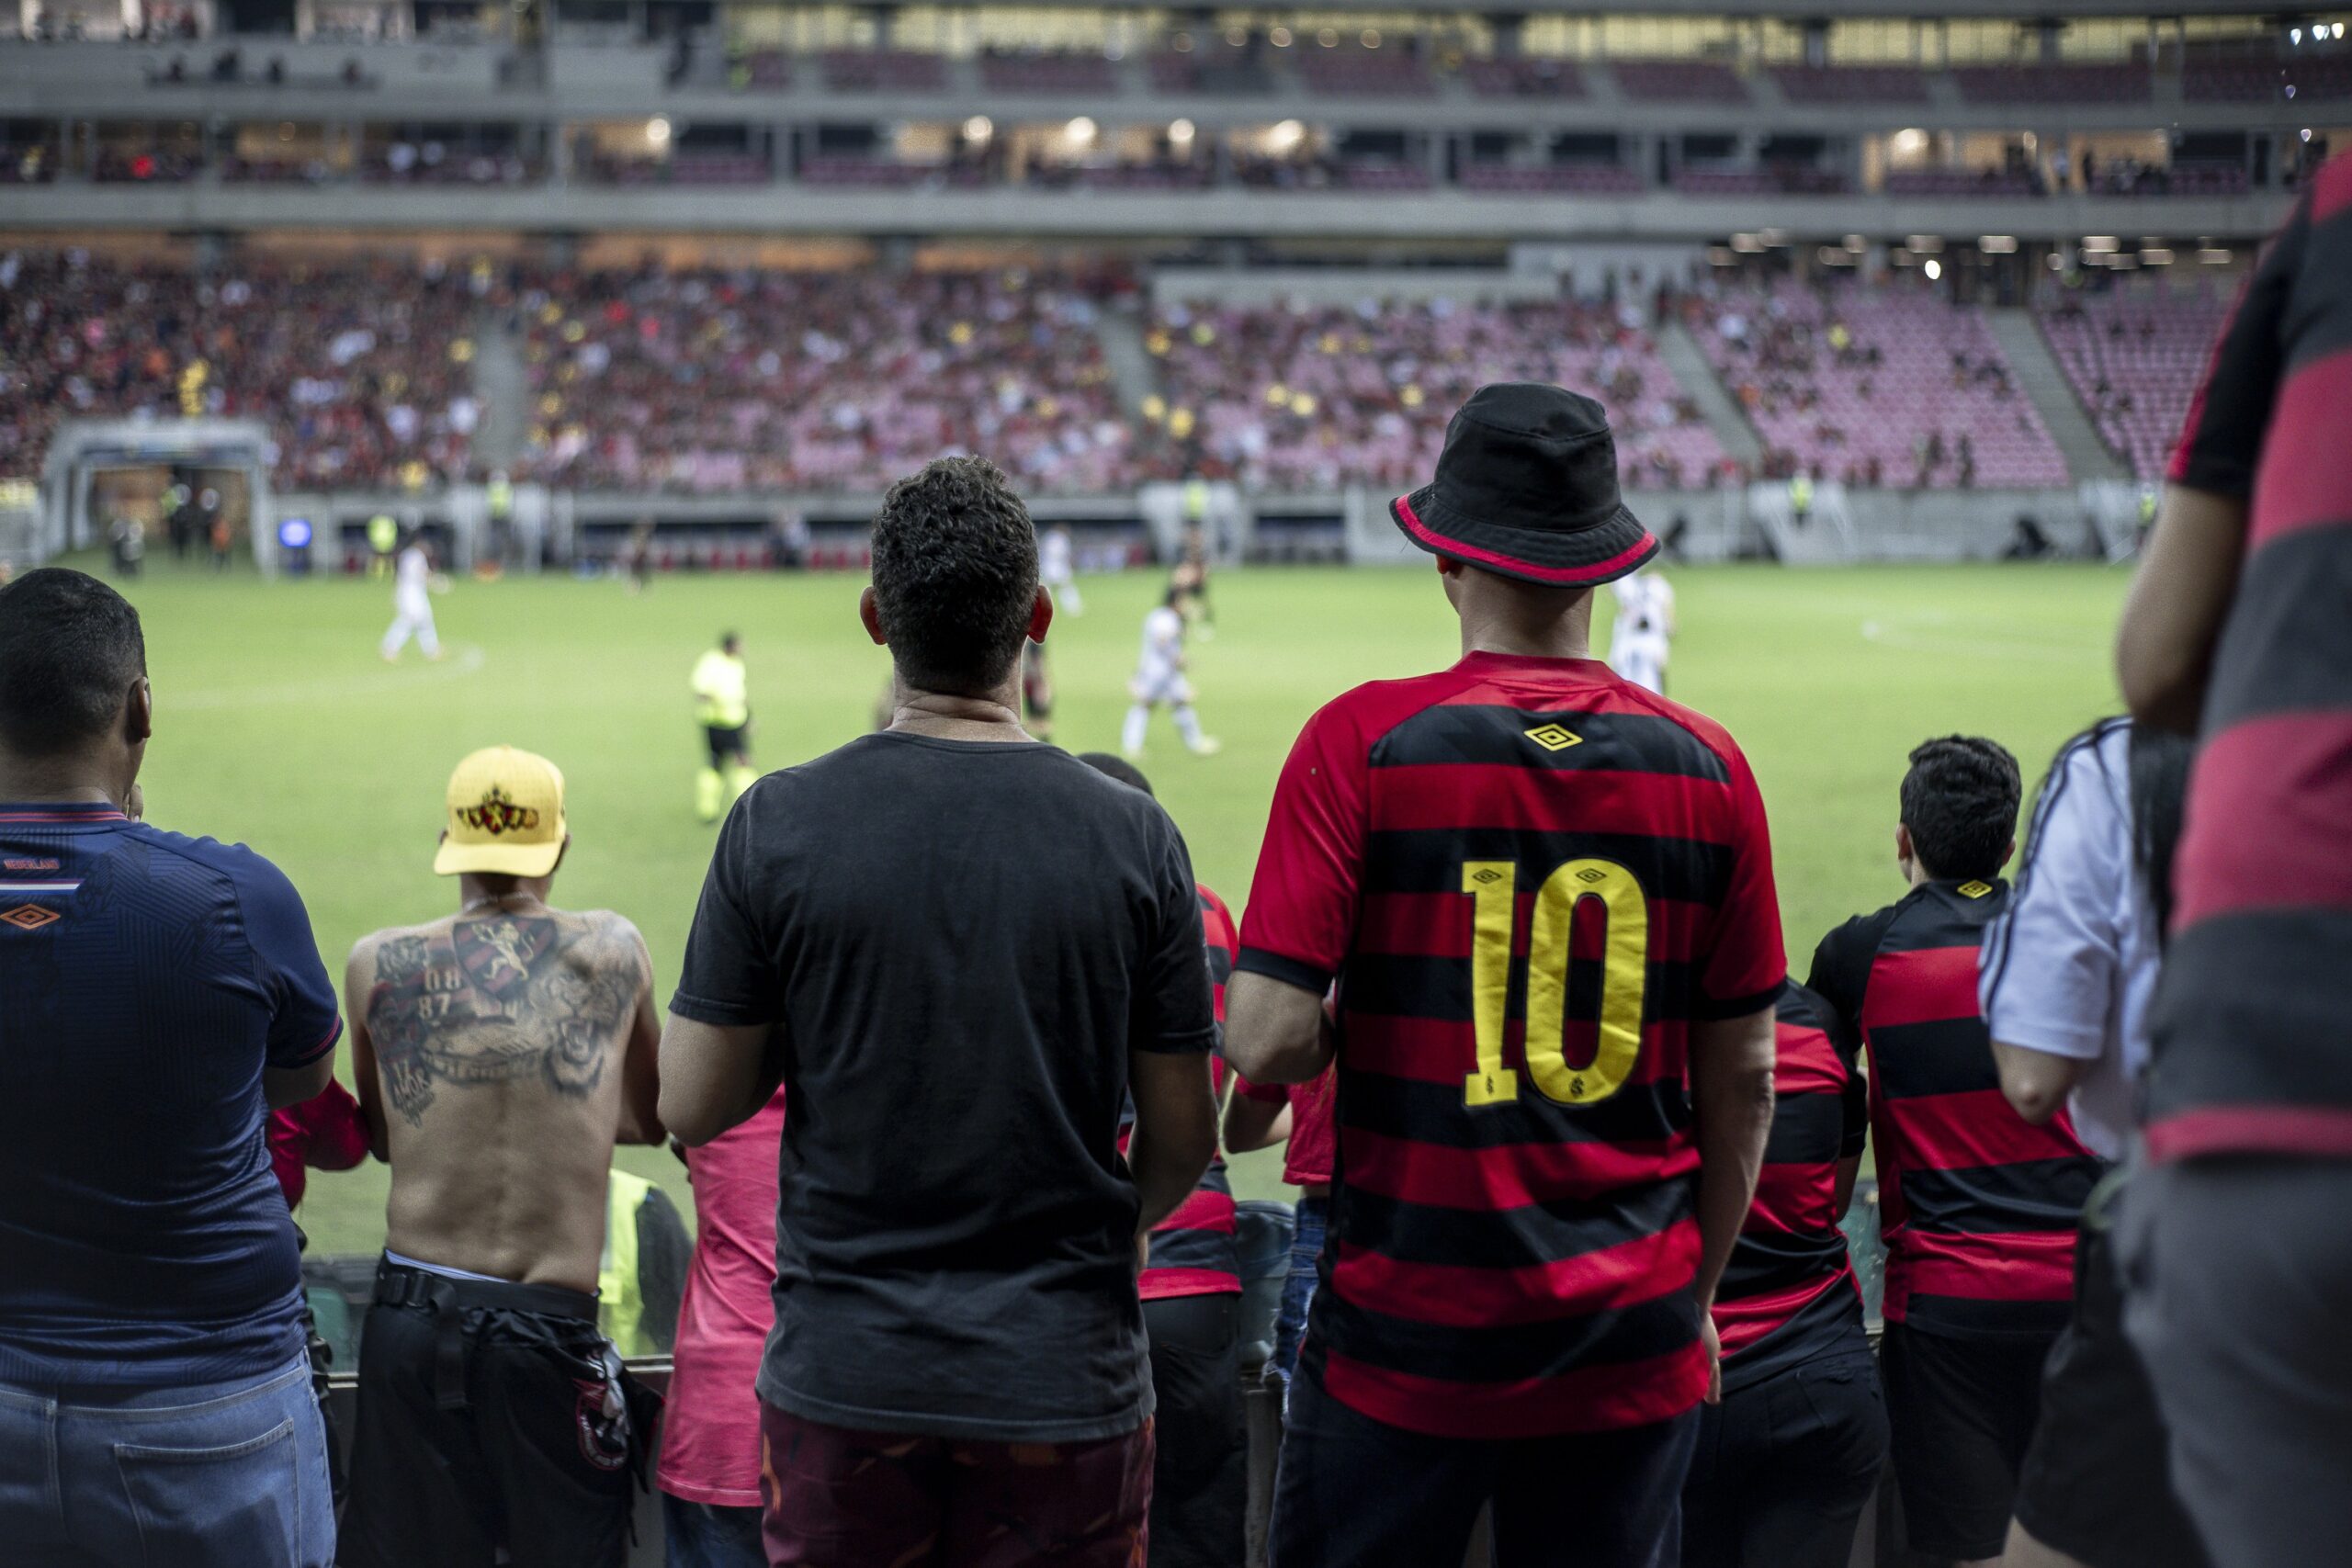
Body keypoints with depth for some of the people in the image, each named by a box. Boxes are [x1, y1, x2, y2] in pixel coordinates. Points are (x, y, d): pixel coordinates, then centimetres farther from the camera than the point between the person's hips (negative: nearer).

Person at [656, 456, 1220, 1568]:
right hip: (1066, 1383, 0)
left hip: (843, 1381, 1)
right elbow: (1183, 1141, -2)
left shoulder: (777, 824, -8)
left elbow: (692, 1107, -4)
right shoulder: (1132, 838, -8)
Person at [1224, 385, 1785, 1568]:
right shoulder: (1703, 766, -1)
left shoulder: (1363, 742, -10)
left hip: (1407, 1336, -2)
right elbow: (1743, 1081, 6)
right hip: (1630, 1340, 3)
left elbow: (1271, 1044, -15)